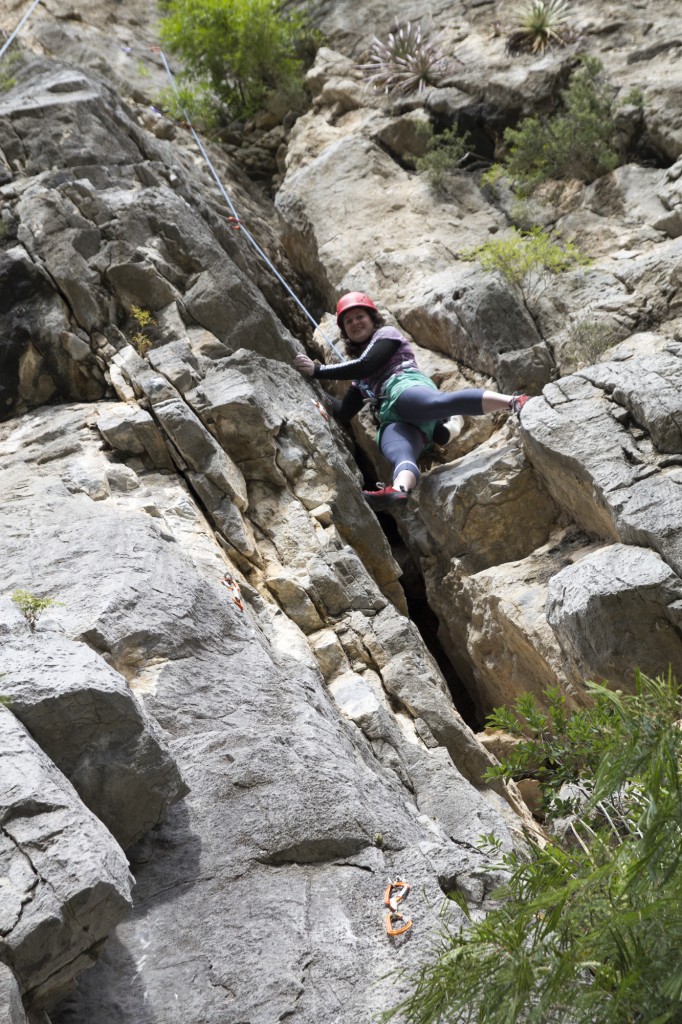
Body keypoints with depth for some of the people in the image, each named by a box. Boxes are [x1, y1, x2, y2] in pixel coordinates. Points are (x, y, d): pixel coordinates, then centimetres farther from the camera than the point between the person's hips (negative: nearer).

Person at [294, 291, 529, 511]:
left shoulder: (386, 334, 23)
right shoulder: (361, 379, 41)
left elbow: (365, 365, 5)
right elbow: (343, 414, 37)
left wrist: (317, 370, 10)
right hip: (393, 419, 5)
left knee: (437, 402, -43)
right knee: (401, 457, -33)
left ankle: (514, 401, -63)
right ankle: (398, 489, -68)